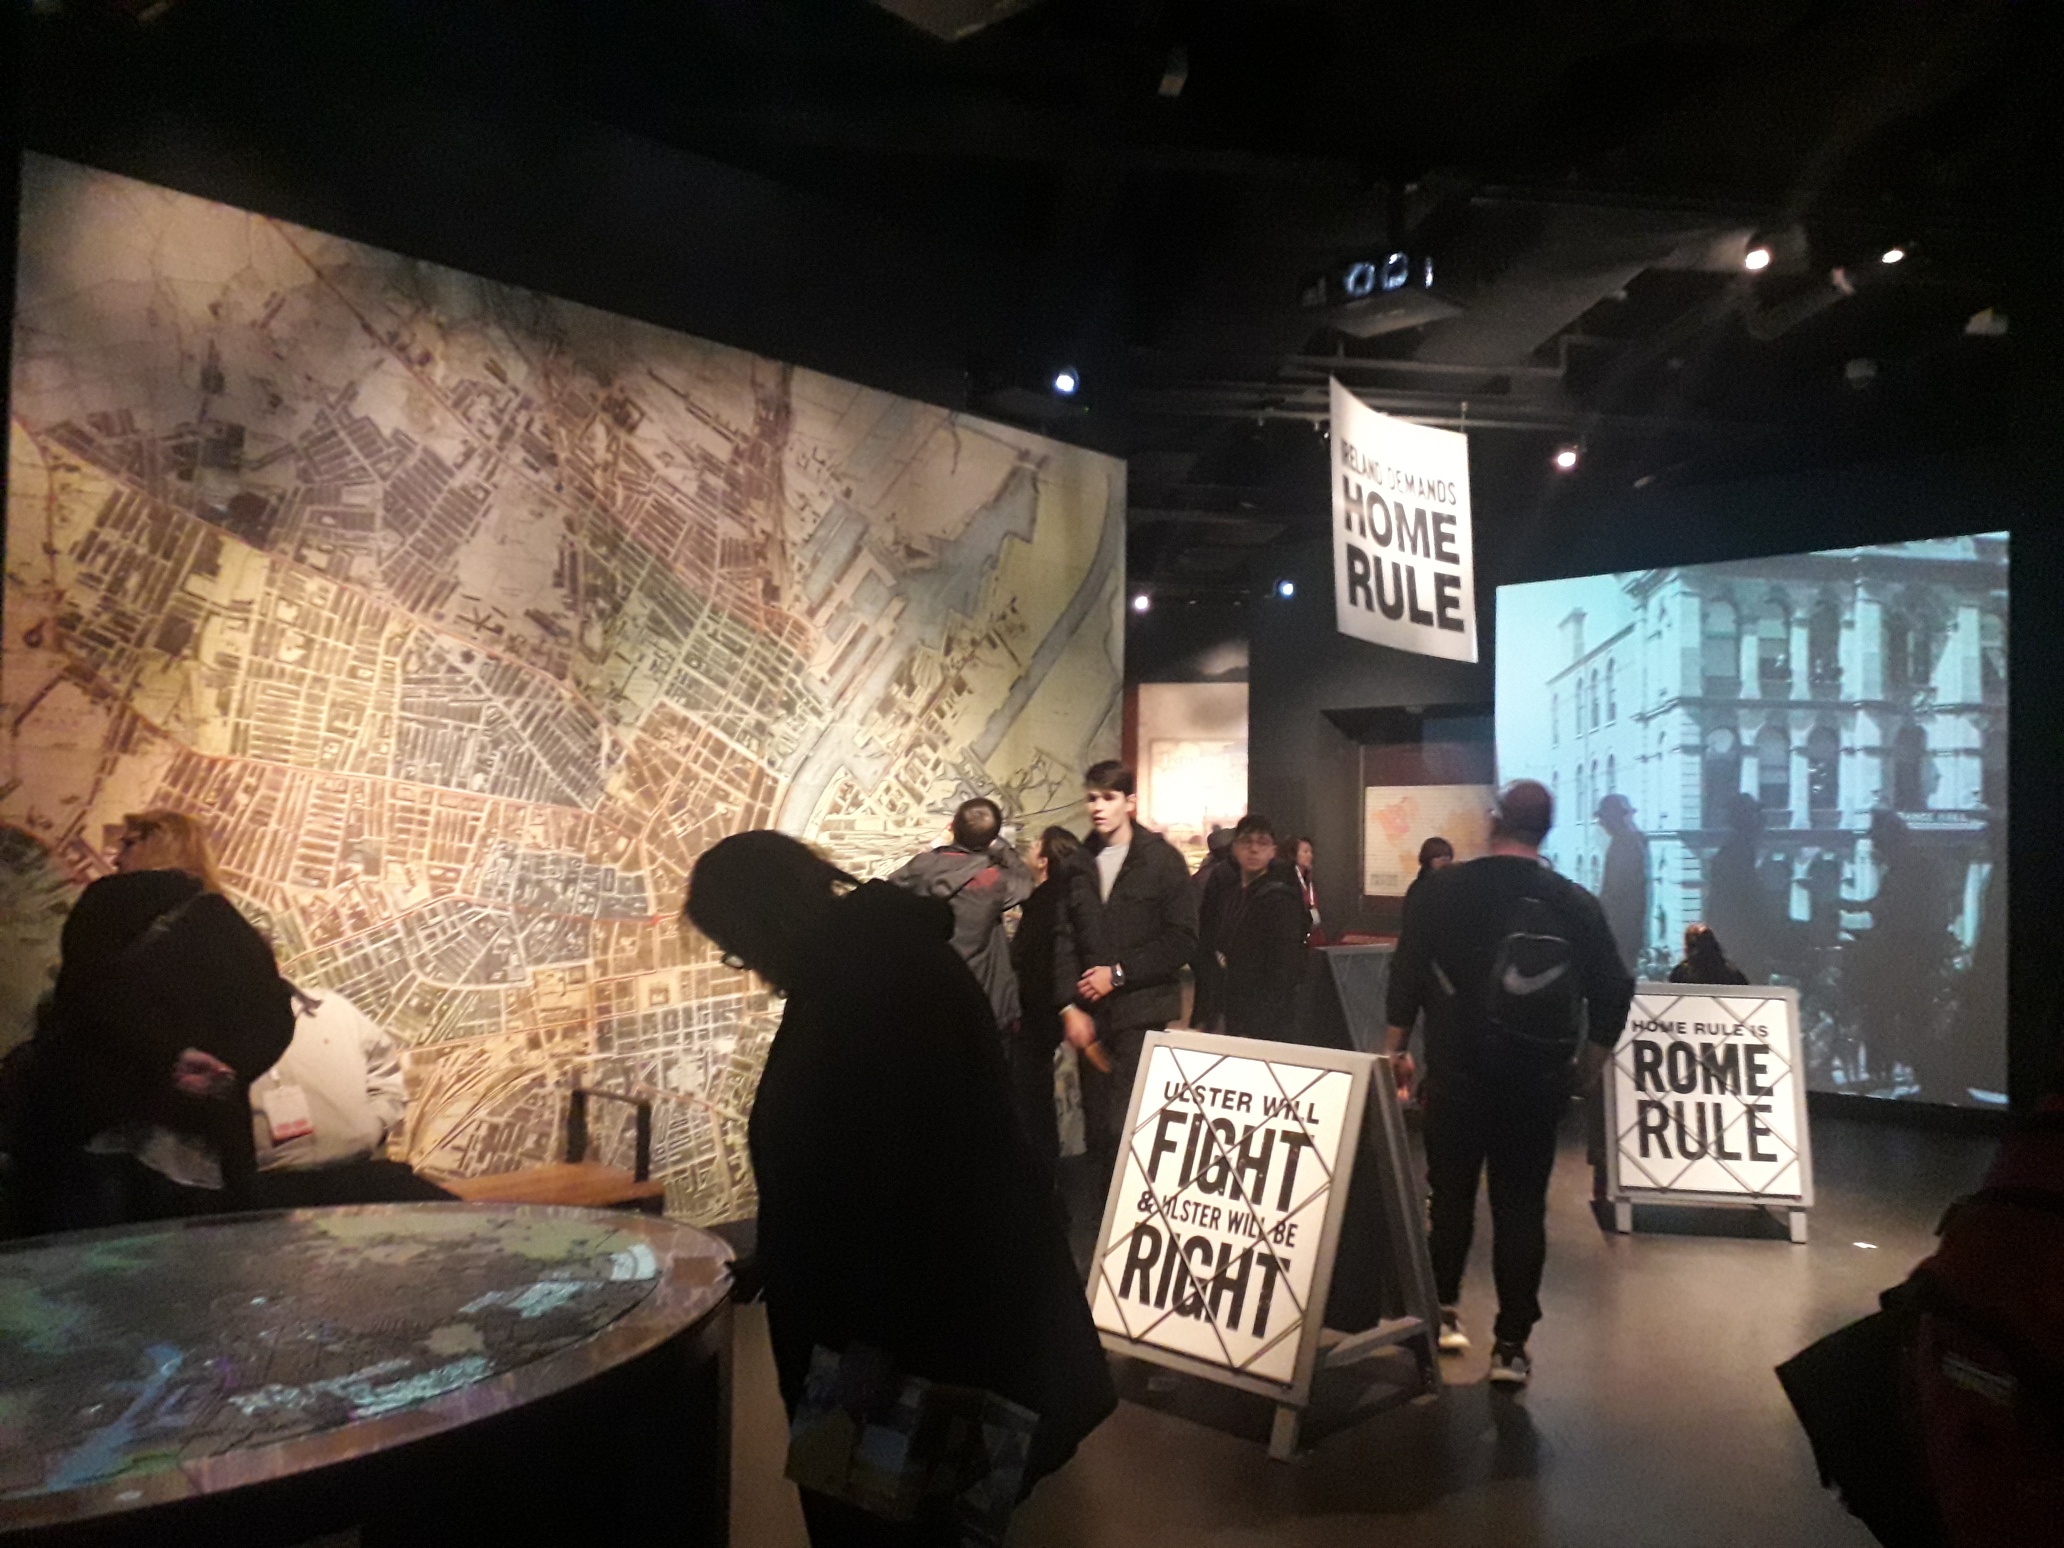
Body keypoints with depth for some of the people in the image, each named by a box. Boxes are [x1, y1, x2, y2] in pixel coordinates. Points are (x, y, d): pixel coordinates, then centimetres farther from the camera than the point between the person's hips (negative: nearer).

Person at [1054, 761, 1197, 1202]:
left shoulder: (1161, 859, -1)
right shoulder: (1079, 865, 11)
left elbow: (1182, 940, -6)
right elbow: (1064, 940, 8)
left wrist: (1119, 973, -9)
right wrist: (1069, 1006, -3)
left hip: (1142, 1012, -4)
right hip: (1091, 1015, 4)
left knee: (1125, 1129, -13)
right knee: (1098, 1133, 6)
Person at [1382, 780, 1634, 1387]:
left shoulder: (1440, 889, -6)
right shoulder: (1575, 903, -2)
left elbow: (1406, 973, -6)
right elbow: (1614, 989, 1)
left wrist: (1395, 1048, 4)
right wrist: (1588, 1061, 15)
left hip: (1456, 1070, -1)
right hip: (1537, 1080, 1)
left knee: (1451, 1193, 16)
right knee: (1521, 1206, 7)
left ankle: (1443, 1311, 24)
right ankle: (1511, 1345, 10)